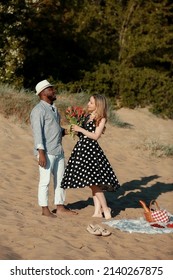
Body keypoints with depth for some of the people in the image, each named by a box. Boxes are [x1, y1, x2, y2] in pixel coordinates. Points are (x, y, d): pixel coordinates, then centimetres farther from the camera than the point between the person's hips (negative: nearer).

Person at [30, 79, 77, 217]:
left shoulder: (53, 109, 16)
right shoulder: (39, 110, -12)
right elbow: (37, 132, -17)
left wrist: (66, 131, 3)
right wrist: (41, 153, -23)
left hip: (58, 151, 9)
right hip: (47, 152, -9)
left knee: (60, 179, 12)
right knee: (45, 181, -2)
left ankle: (60, 206, 21)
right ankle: (45, 209, 4)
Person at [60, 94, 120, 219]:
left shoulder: (101, 119, -4)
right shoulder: (88, 117, 16)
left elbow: (95, 136, -13)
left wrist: (80, 129, -13)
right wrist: (75, 129, 1)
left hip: (91, 150, -7)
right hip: (82, 149, 7)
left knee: (93, 182, -12)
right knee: (93, 184, 8)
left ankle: (105, 209, -1)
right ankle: (98, 211, 11)